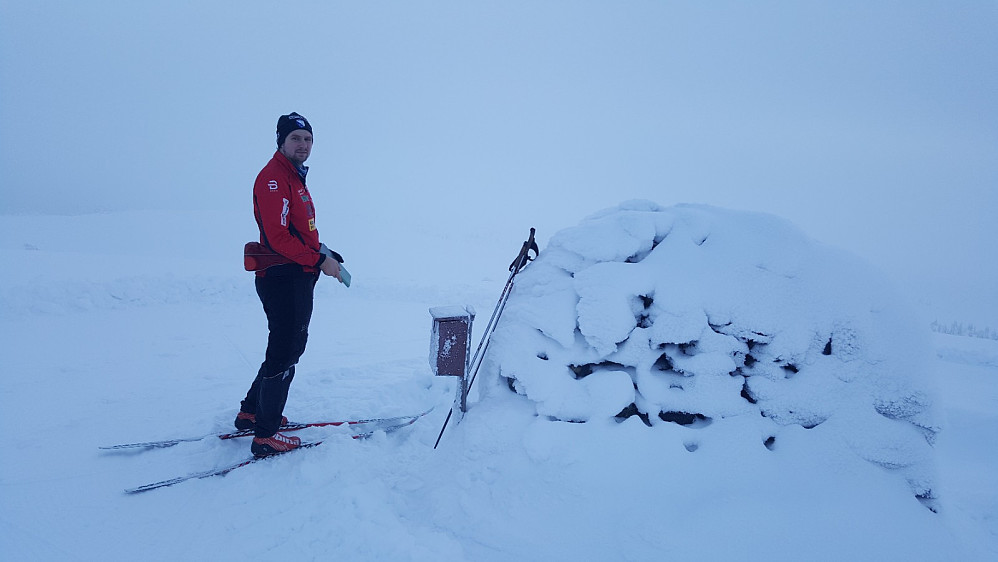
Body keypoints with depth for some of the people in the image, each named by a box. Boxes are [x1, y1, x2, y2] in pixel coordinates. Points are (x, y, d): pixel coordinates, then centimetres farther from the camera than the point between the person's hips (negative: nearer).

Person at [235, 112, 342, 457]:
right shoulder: (273, 177, -14)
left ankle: (251, 412, 34)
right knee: (284, 354, -5)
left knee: (290, 347, 20)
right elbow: (279, 237, -22)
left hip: (300, 278, 11)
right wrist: (320, 260, -19)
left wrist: (325, 254, 7)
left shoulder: (295, 177, 19)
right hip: (283, 278, -11)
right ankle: (265, 436, 5)